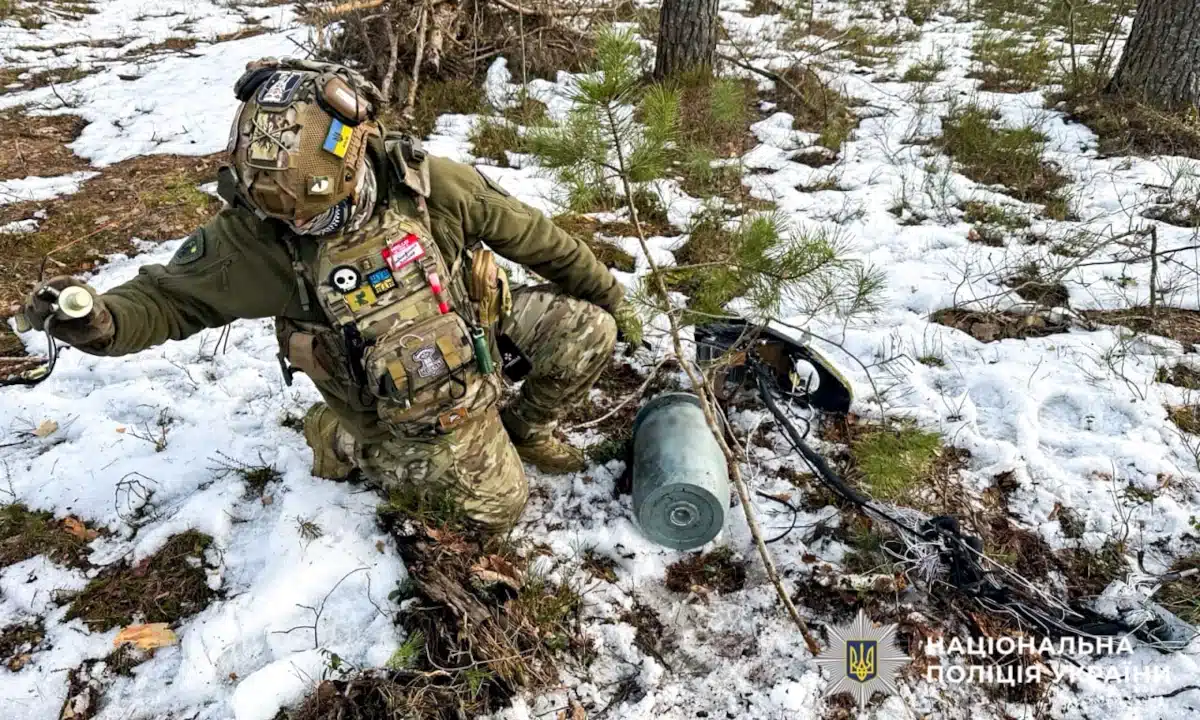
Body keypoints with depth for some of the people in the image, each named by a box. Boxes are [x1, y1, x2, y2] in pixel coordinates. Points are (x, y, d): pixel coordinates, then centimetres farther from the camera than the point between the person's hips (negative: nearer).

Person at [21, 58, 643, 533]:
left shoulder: (427, 183, -23)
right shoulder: (255, 231, -24)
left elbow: (530, 234, -11)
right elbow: (172, 295, -14)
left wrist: (607, 292, 0)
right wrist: (100, 321, -38)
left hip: (477, 328, 3)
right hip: (417, 403, -2)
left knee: (588, 330, -10)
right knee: (498, 507, 4)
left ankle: (525, 427, 19)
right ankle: (351, 445, 24)